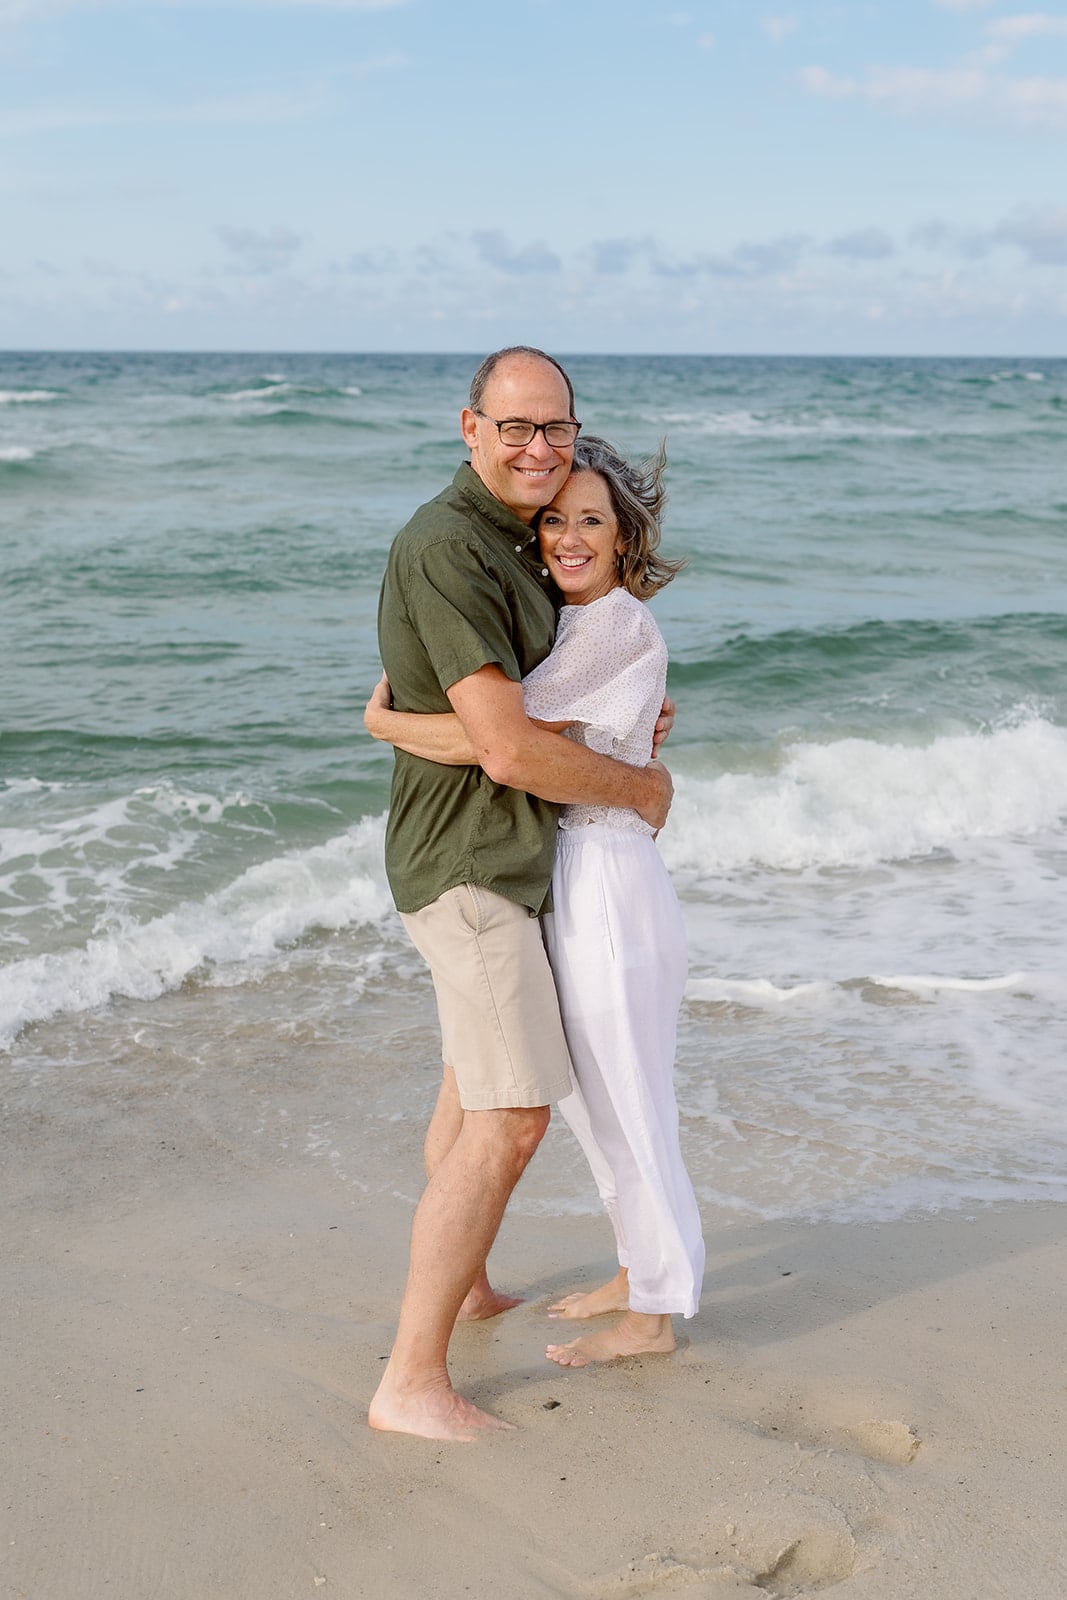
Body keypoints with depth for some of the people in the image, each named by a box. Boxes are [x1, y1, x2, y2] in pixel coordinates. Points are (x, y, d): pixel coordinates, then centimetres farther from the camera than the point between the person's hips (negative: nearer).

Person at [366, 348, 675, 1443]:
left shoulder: (510, 541, 10)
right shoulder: (445, 548, -23)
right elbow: (508, 749, -28)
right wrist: (640, 787, -12)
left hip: (507, 854, 11)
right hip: (471, 866, -10)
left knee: (475, 1081, 23)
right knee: (510, 1118, -13)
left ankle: (462, 1287, 41)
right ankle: (412, 1382, -7)